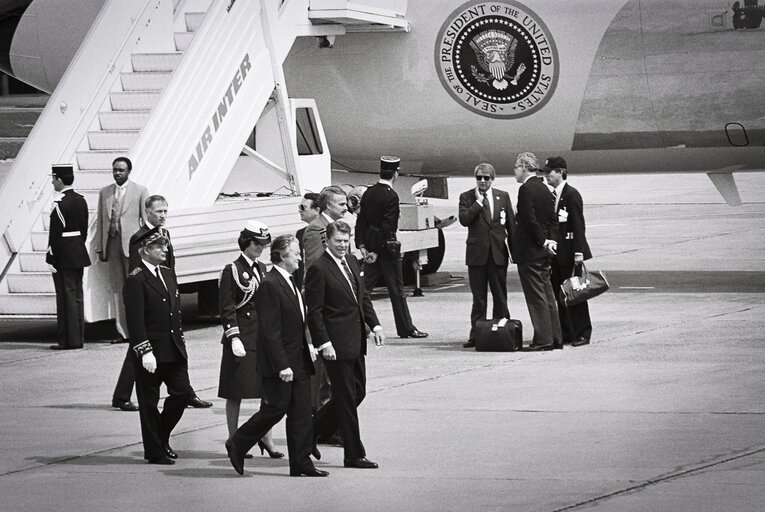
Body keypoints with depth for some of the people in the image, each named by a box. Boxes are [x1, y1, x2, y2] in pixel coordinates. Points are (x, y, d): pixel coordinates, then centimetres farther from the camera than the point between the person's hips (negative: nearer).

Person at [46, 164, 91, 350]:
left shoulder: (60, 204, -17)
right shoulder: (81, 200, 8)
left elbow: (55, 234, -18)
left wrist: (51, 259, -14)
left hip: (64, 257, -8)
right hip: (79, 254, 8)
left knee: (66, 295, -4)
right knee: (77, 295, 13)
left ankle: (69, 339, -2)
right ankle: (78, 337, 17)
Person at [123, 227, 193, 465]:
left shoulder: (168, 275, 13)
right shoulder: (136, 280, -12)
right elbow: (135, 320, -17)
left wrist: (181, 344, 16)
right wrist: (145, 352, -21)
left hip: (173, 349, 7)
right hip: (151, 351, -7)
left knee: (182, 393, 5)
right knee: (149, 402, 3)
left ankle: (161, 436, 25)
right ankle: (155, 451, 12)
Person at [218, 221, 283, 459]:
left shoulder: (262, 269, 13)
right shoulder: (232, 271, -7)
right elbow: (226, 309, -10)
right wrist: (234, 338, -17)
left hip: (264, 337, 6)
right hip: (242, 339, -6)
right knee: (236, 393, 1)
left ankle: (266, 438, 7)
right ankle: (233, 440, 10)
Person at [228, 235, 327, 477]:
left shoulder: (290, 282, 13)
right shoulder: (269, 285, -17)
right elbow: (270, 332, -20)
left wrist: (307, 348, 16)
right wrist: (282, 366, -22)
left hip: (298, 360, 9)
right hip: (278, 361, -9)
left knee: (301, 412, 7)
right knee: (275, 408, -3)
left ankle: (301, 462, 10)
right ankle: (237, 446, 14)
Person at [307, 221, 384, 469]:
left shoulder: (351, 262, 12)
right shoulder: (318, 269, -13)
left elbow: (363, 297, 20)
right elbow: (314, 311, -15)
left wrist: (375, 325, 10)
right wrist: (324, 343, -19)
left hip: (355, 341, 8)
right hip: (336, 343, -8)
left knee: (357, 393, 14)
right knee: (346, 398, -2)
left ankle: (312, 430, 29)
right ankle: (354, 455, 5)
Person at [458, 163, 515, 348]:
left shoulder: (503, 197, 7)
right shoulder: (467, 197, 2)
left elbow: (511, 223, 10)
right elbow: (464, 220, -12)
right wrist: (478, 201, -14)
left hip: (498, 254, 1)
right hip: (477, 254, -1)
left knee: (500, 297, 5)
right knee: (478, 299, 1)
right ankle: (476, 335, 4)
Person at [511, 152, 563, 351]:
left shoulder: (526, 189, -15)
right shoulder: (544, 188, 13)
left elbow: (530, 219, -19)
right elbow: (551, 217, 14)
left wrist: (543, 241, -11)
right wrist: (546, 239, 7)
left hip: (529, 252, -9)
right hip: (543, 252, 9)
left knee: (536, 296, -6)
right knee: (547, 295, 13)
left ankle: (543, 340, -6)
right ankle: (555, 337, 16)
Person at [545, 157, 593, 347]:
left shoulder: (572, 194, -10)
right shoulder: (552, 196, 14)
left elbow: (579, 224, -14)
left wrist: (578, 252, -18)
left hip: (570, 252, -8)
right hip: (556, 253, 8)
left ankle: (582, 334, 3)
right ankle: (566, 333, 12)